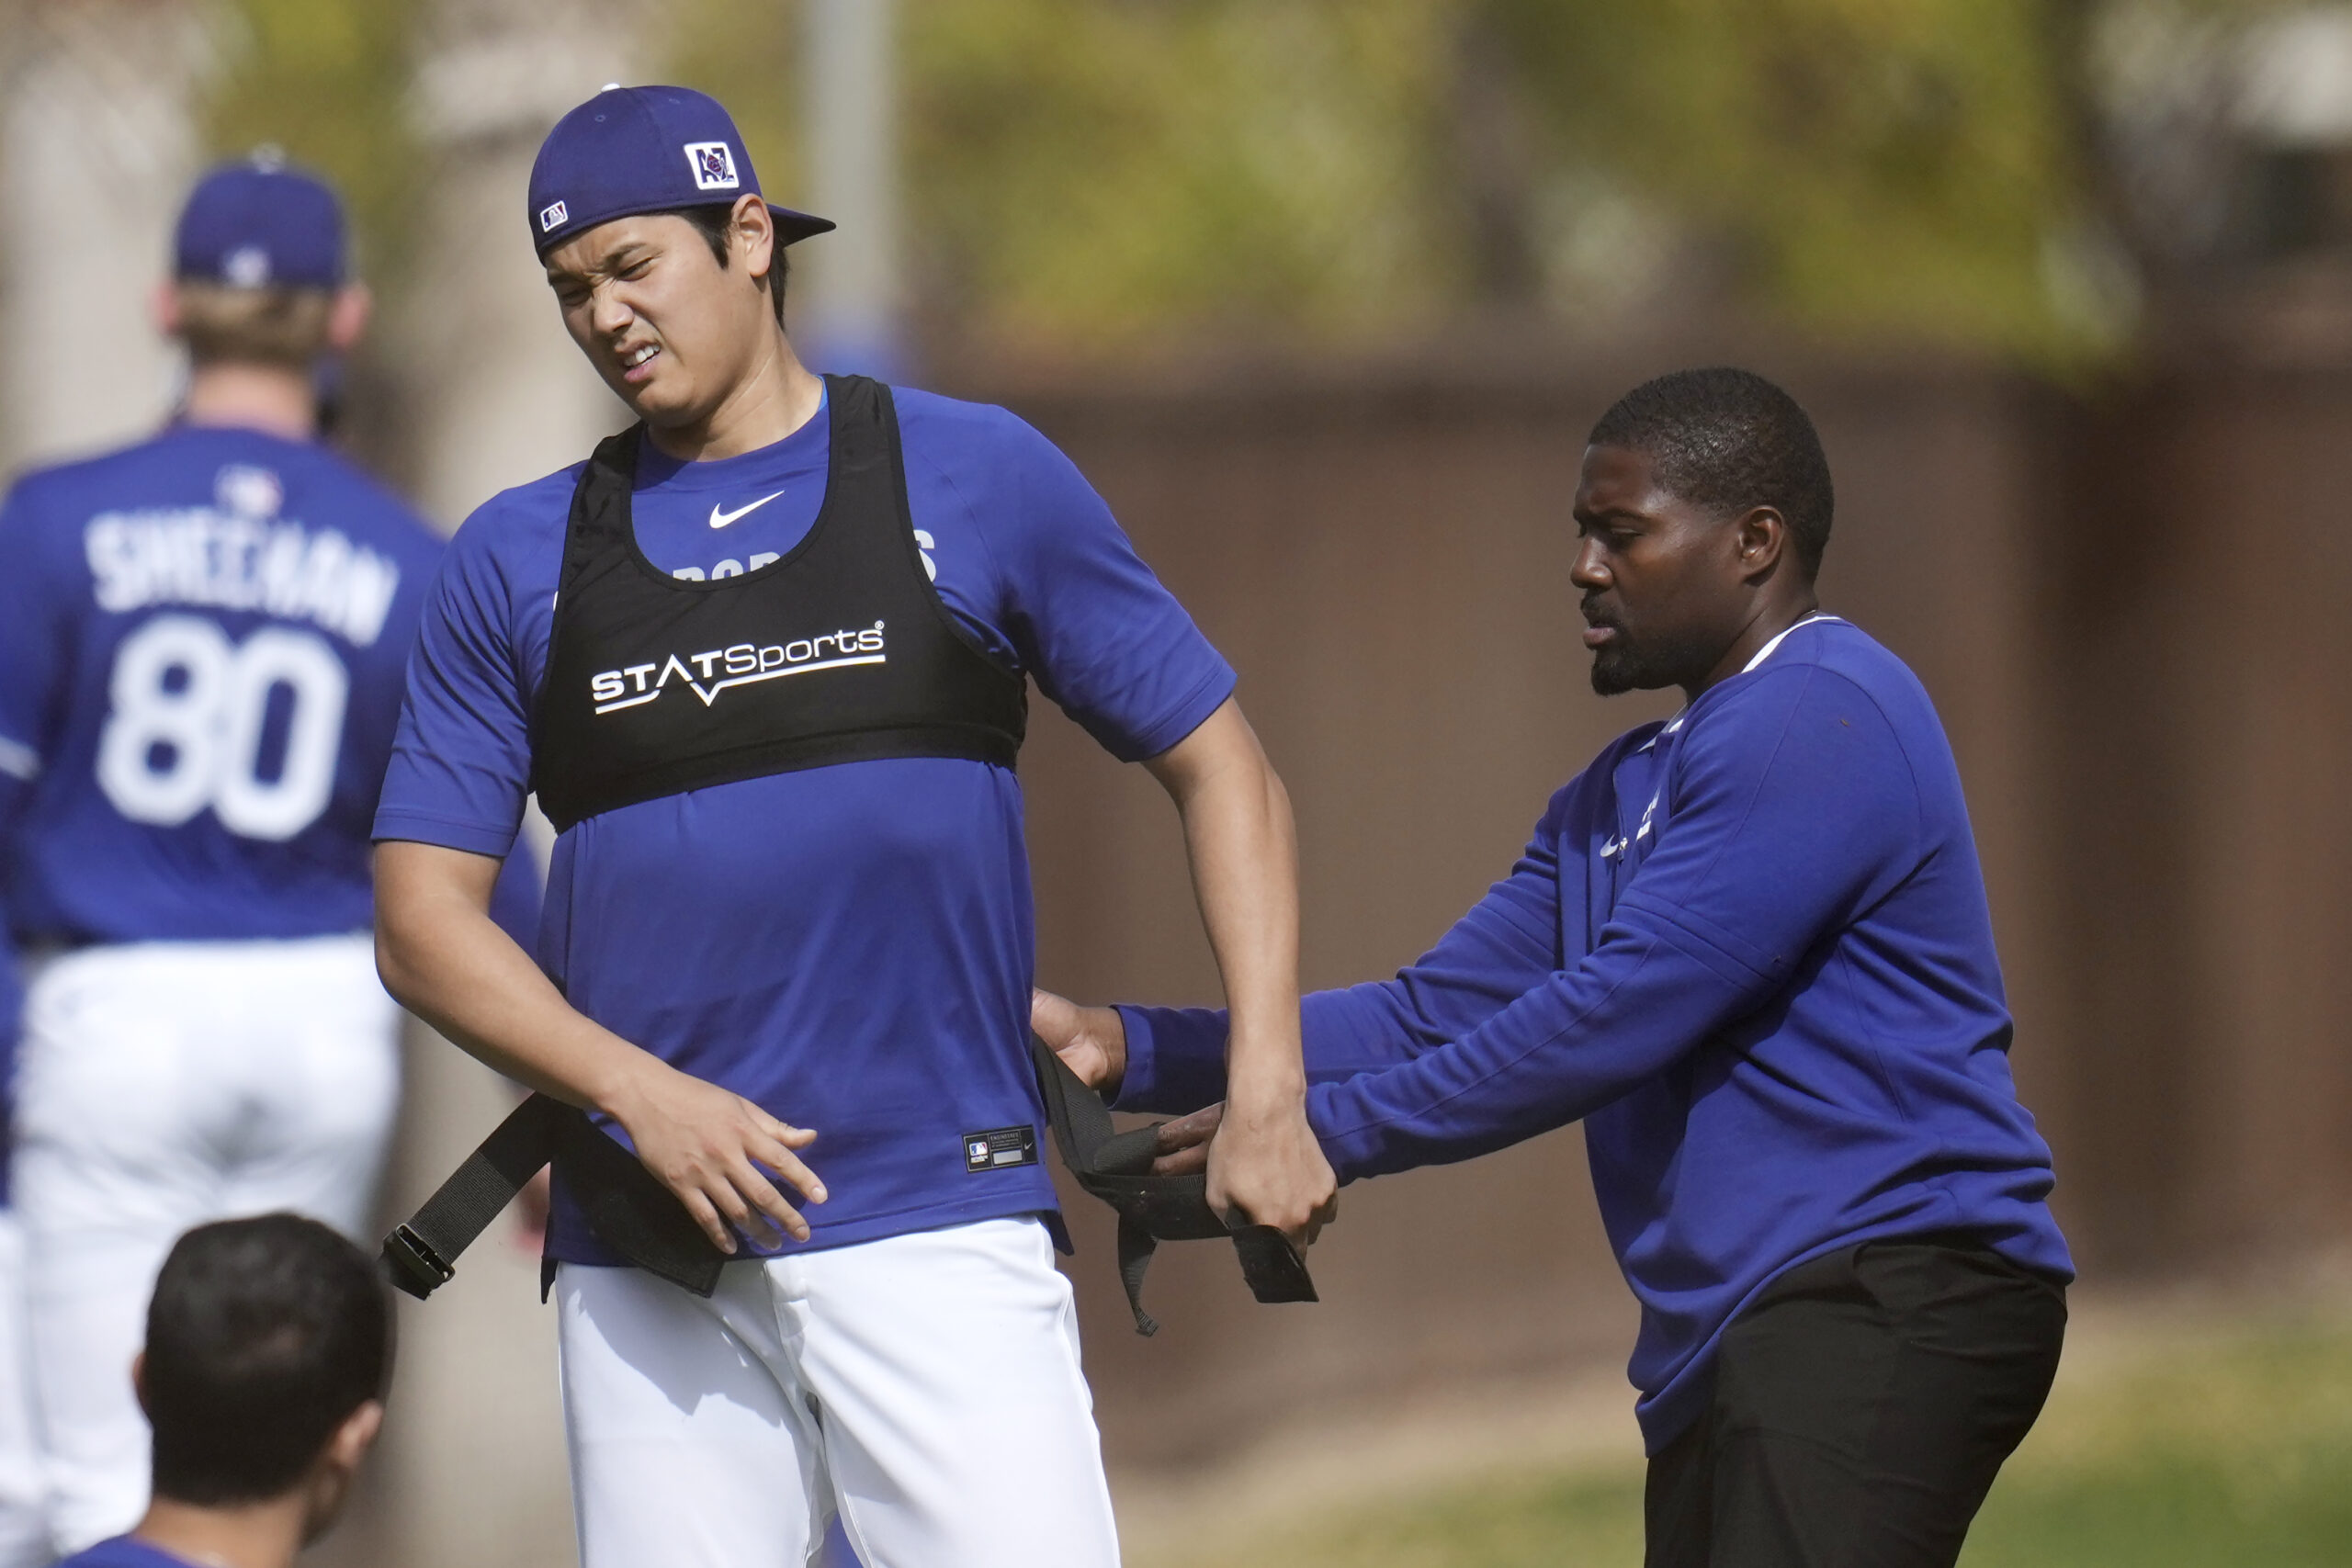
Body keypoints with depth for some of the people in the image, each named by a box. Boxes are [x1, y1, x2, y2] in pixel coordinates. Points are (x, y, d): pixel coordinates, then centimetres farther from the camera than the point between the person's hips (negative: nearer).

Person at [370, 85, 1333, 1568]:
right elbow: (423, 917, 8)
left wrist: (1267, 1092, -4)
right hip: (650, 1261, 3)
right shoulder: (521, 556, 12)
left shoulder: (973, 475, 7)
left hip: (942, 1228, -3)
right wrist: (641, 1095, -9)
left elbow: (1216, 760, 8)